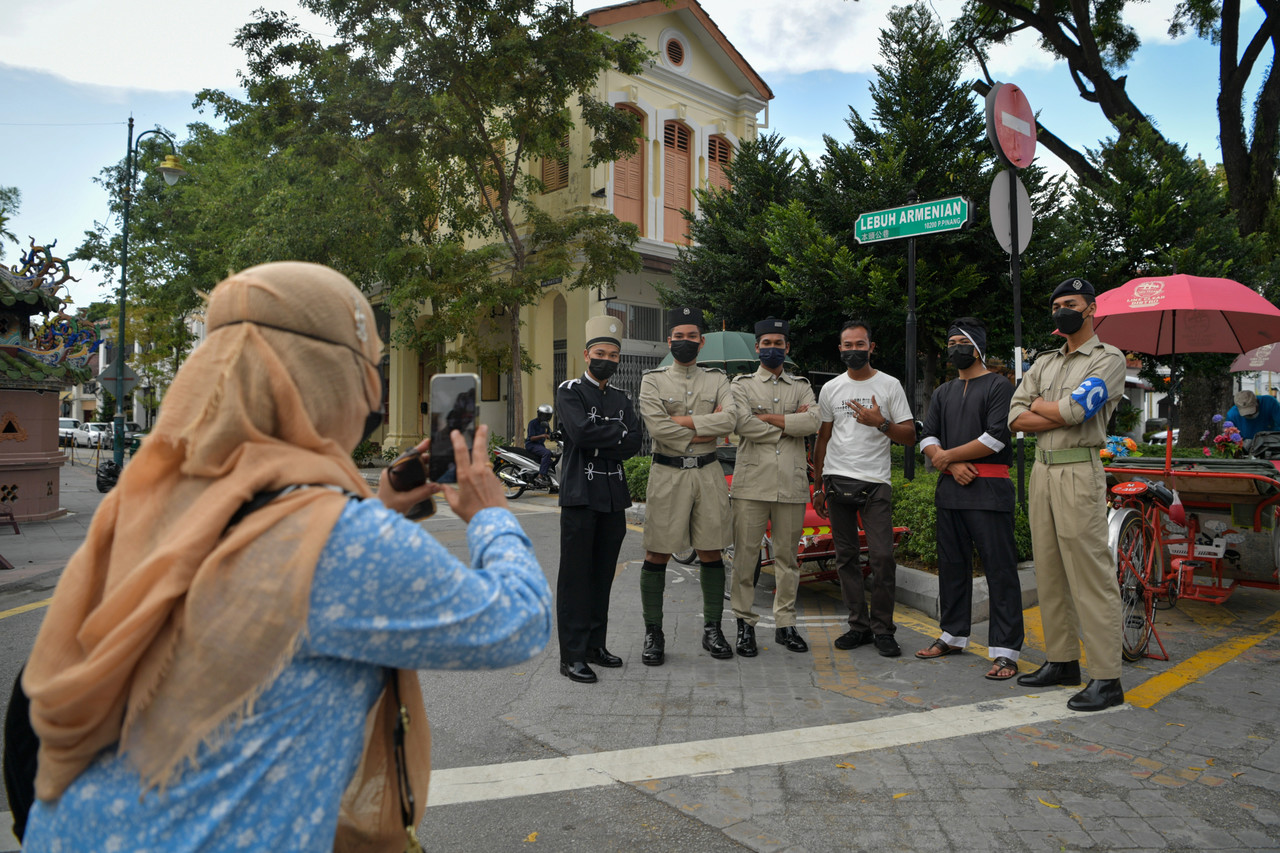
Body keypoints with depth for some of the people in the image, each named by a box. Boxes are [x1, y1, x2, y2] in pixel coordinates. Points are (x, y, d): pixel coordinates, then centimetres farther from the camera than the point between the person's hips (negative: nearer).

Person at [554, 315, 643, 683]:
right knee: (576, 576, -2)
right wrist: (619, 432, -7)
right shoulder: (569, 391, 0)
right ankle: (572, 656, 3)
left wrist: (599, 443, -11)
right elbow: (581, 432, -18)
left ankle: (595, 644, 22)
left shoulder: (623, 399, 16)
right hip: (580, 496, -5)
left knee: (603, 574, 11)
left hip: (614, 497, 6)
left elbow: (633, 445, 2)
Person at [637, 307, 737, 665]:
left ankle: (713, 629, 20)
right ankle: (653, 633, 11)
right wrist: (705, 429, -9)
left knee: (711, 554, 7)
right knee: (657, 555, -1)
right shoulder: (653, 380, 4)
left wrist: (683, 420, -13)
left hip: (708, 474, 2)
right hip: (668, 474, -2)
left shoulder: (717, 379, 9)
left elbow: (729, 420, -10)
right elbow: (656, 427, -12)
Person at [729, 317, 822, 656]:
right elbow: (742, 424, -9)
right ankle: (745, 624, 9)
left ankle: (785, 623, 17)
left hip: (792, 484, 2)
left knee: (787, 556, 7)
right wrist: (790, 423, -4)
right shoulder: (742, 384, 10)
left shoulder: (801, 386, 17)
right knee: (745, 556, -2)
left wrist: (769, 417, -8)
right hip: (752, 482, -2)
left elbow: (813, 421, -4)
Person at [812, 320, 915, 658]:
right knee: (846, 557, 5)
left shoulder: (890, 385, 5)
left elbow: (910, 437, 3)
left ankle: (883, 629, 2)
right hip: (837, 481, 3)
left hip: (875, 482, -3)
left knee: (882, 556, -11)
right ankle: (859, 625, 15)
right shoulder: (830, 388, 13)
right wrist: (818, 485, 14)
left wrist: (880, 423, -15)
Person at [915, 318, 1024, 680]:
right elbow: (927, 437, 10)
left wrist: (947, 455, -7)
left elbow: (995, 438, -12)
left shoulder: (998, 386, 0)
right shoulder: (943, 392, 19)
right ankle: (953, 636, 25)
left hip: (988, 488, -7)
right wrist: (952, 466, -8)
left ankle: (1006, 651, -3)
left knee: (1000, 569, -6)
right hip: (949, 488, 7)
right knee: (951, 565, 13)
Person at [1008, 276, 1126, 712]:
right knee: (1049, 572, 10)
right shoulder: (1044, 363, 19)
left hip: (1079, 471, -7)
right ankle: (1062, 661, 20)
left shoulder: (1108, 358, 0)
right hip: (1042, 468, 7)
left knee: (1091, 575, -7)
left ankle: (1106, 678, -2)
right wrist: (1061, 414, -7)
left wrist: (1039, 405, 3)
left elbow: (1075, 408, -16)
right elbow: (1016, 417, 7)